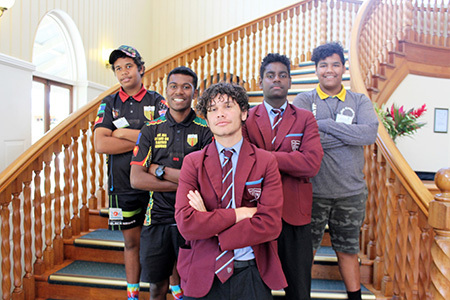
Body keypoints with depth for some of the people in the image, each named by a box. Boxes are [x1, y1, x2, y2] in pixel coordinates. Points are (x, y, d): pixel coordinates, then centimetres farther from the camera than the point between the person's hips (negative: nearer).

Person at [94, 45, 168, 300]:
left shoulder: (156, 101, 1)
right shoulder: (110, 104, 8)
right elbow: (100, 144, -6)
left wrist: (123, 133, -9)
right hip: (123, 186, 3)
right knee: (131, 241, 14)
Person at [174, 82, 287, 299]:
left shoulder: (266, 162, -3)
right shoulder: (192, 162, -2)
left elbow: (270, 225, -13)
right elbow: (185, 223, -14)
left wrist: (209, 224, -14)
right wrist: (238, 213, -16)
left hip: (252, 275, 0)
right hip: (203, 275, 1)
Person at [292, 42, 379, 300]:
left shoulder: (360, 101, 5)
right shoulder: (304, 101, -1)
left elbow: (370, 133, -14)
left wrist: (325, 124, -17)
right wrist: (350, 134, -13)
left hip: (351, 192, 2)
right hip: (312, 191, -1)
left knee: (348, 250, 18)